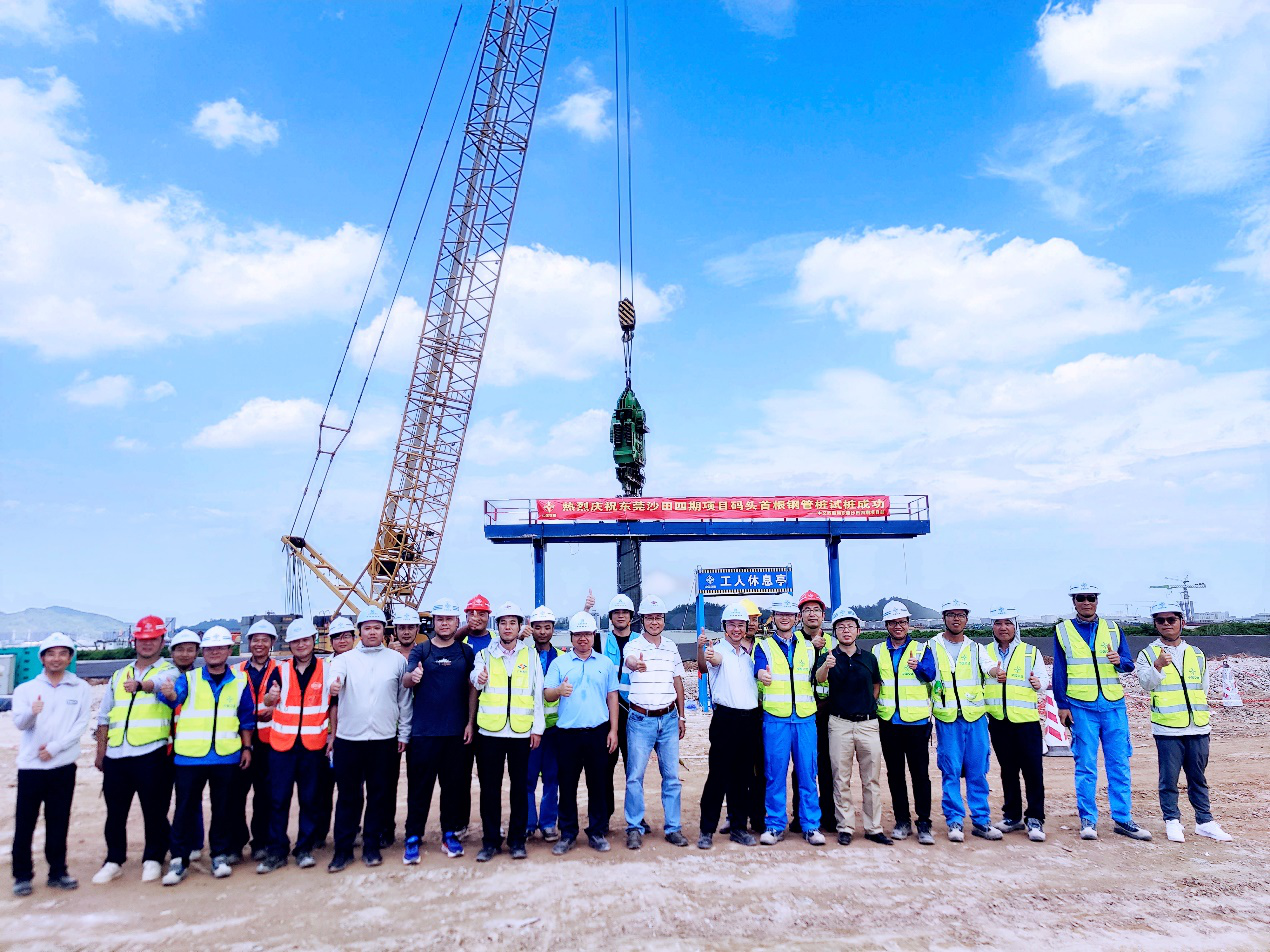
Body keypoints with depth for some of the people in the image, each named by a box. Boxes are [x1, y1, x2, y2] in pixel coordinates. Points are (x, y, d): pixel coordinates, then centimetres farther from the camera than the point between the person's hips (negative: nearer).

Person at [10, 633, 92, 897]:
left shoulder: (80, 688, 4)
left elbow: (80, 725, -2)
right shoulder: (26, 689, 4)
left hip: (63, 766, 0)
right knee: (24, 823, 2)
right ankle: (22, 875, 15)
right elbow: (19, 723, -10)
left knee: (59, 823, 7)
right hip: (30, 766, 0)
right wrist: (31, 712, -32)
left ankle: (57, 872, 18)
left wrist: (54, 747, -13)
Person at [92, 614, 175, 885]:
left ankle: (153, 858, 17)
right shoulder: (118, 676, 18)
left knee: (155, 811, 2)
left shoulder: (168, 670, 1)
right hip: (116, 755, 5)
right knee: (115, 812, 11)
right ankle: (114, 861, 25)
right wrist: (100, 751, 14)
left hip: (151, 754, -5)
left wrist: (141, 685, -46)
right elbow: (104, 717, 20)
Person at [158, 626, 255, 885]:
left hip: (227, 757, 1)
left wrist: (247, 747, 4)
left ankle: (220, 856, 21)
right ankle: (179, 860, 15)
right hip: (190, 756, -1)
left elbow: (247, 718, 9)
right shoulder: (188, 679, 1)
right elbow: (175, 697, -21)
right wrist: (169, 693, -44)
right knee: (186, 808, 4)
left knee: (223, 807, 9)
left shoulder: (240, 681, 4)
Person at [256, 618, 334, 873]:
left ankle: (305, 849, 18)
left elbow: (334, 705, 7)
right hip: (282, 744, 1)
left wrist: (332, 735, -2)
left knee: (310, 799, 6)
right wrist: (270, 697, -31)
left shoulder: (327, 670, 2)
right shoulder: (280, 670, 5)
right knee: (278, 799, 3)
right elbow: (267, 701, -9)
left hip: (314, 745, -1)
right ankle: (276, 852, 14)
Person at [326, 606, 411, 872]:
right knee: (348, 796, 6)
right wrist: (333, 685, -42)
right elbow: (335, 677, -19)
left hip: (384, 739, 1)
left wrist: (403, 732, 5)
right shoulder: (345, 659, 3)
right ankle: (343, 849, 18)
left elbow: (404, 699, 7)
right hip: (348, 739, 0)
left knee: (378, 795, 9)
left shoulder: (397, 660, 4)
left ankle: (372, 845, 22)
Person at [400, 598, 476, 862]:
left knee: (455, 785, 7)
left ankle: (450, 835, 21)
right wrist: (412, 676, -33)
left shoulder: (466, 652, 7)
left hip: (457, 731, 1)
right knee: (419, 786, 1)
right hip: (423, 731, -1)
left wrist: (470, 722, -1)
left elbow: (473, 689, 6)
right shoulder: (420, 650, 4)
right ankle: (413, 838, 11)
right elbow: (405, 680, -10)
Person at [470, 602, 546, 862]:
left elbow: (538, 693, 6)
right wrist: (478, 678, -35)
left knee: (520, 787, 6)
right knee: (489, 788, 5)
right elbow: (475, 677, -11)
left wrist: (537, 728, 1)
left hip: (521, 732, 0)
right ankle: (490, 841, 16)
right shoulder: (485, 654, 7)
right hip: (490, 731, 0)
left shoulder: (531, 655, 6)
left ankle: (517, 839, 18)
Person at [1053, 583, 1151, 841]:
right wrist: (1062, 704, -1)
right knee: (1086, 766, 0)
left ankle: (1122, 819, 15)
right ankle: (1088, 820, 7)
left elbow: (1129, 665, 8)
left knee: (1119, 764, 5)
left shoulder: (1113, 628, 11)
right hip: (1081, 707, -2)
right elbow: (1059, 671, 5)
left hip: (1114, 705, 2)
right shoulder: (1062, 631, 5)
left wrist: (1120, 661, -14)